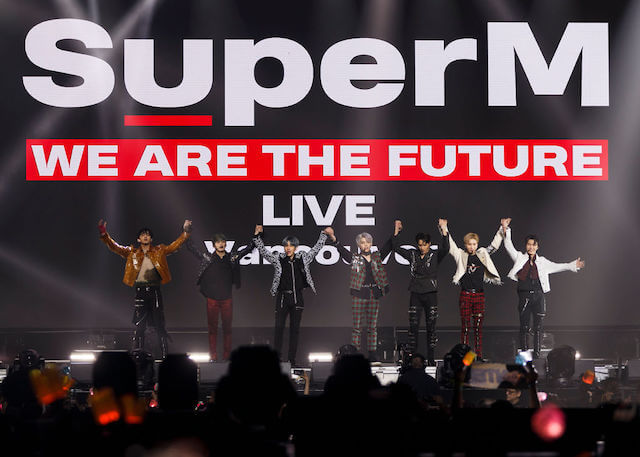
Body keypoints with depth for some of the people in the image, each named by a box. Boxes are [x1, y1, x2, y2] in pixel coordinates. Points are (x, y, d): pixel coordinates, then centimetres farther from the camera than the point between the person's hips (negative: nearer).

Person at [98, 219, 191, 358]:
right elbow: (114, 247, 6)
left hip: (155, 291, 0)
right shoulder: (132, 252, 11)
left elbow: (175, 246, 8)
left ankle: (165, 355, 4)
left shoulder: (159, 251, 11)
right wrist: (104, 234, -5)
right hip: (140, 292, 0)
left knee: (159, 325, 0)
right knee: (139, 326, 1)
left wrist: (185, 232, -3)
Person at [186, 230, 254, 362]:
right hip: (212, 299, -1)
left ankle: (226, 356, 10)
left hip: (227, 299, 1)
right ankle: (213, 357, 5)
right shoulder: (207, 258, 3)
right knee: (212, 328, 2)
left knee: (227, 328, 4)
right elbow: (191, 247, 10)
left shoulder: (232, 257, 5)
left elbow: (249, 248, 14)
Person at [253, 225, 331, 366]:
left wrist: (324, 234, 20)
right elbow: (263, 251, -1)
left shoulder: (303, 258, 7)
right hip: (282, 297, -2)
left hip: (297, 298, 2)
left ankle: (292, 360, 9)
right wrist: (257, 236, -9)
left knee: (295, 329, 4)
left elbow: (316, 249, 18)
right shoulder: (278, 259, 1)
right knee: (279, 327, -7)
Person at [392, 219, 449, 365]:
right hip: (415, 294, 2)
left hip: (430, 294, -2)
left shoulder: (435, 256, 0)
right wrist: (396, 231, -1)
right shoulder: (412, 255, 8)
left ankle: (431, 358, 5)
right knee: (413, 326, -1)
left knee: (431, 327, 1)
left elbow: (445, 249, -18)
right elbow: (397, 248, 8)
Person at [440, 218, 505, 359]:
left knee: (478, 327, 4)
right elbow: (450, 245, -1)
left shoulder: (483, 254, 11)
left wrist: (502, 230, 11)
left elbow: (494, 245, 16)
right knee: (465, 327, -2)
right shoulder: (461, 255, 5)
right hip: (465, 294, -2)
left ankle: (479, 356, 7)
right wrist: (444, 229, -12)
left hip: (479, 295, 2)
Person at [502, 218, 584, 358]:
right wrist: (506, 230, -11)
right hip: (524, 296, -2)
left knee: (538, 327, -1)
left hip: (538, 295, 2)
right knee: (524, 327, -1)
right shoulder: (519, 258, 7)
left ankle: (537, 354, 1)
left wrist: (573, 265, 17)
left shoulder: (541, 261, 14)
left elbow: (557, 267, 20)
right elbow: (509, 247, -1)